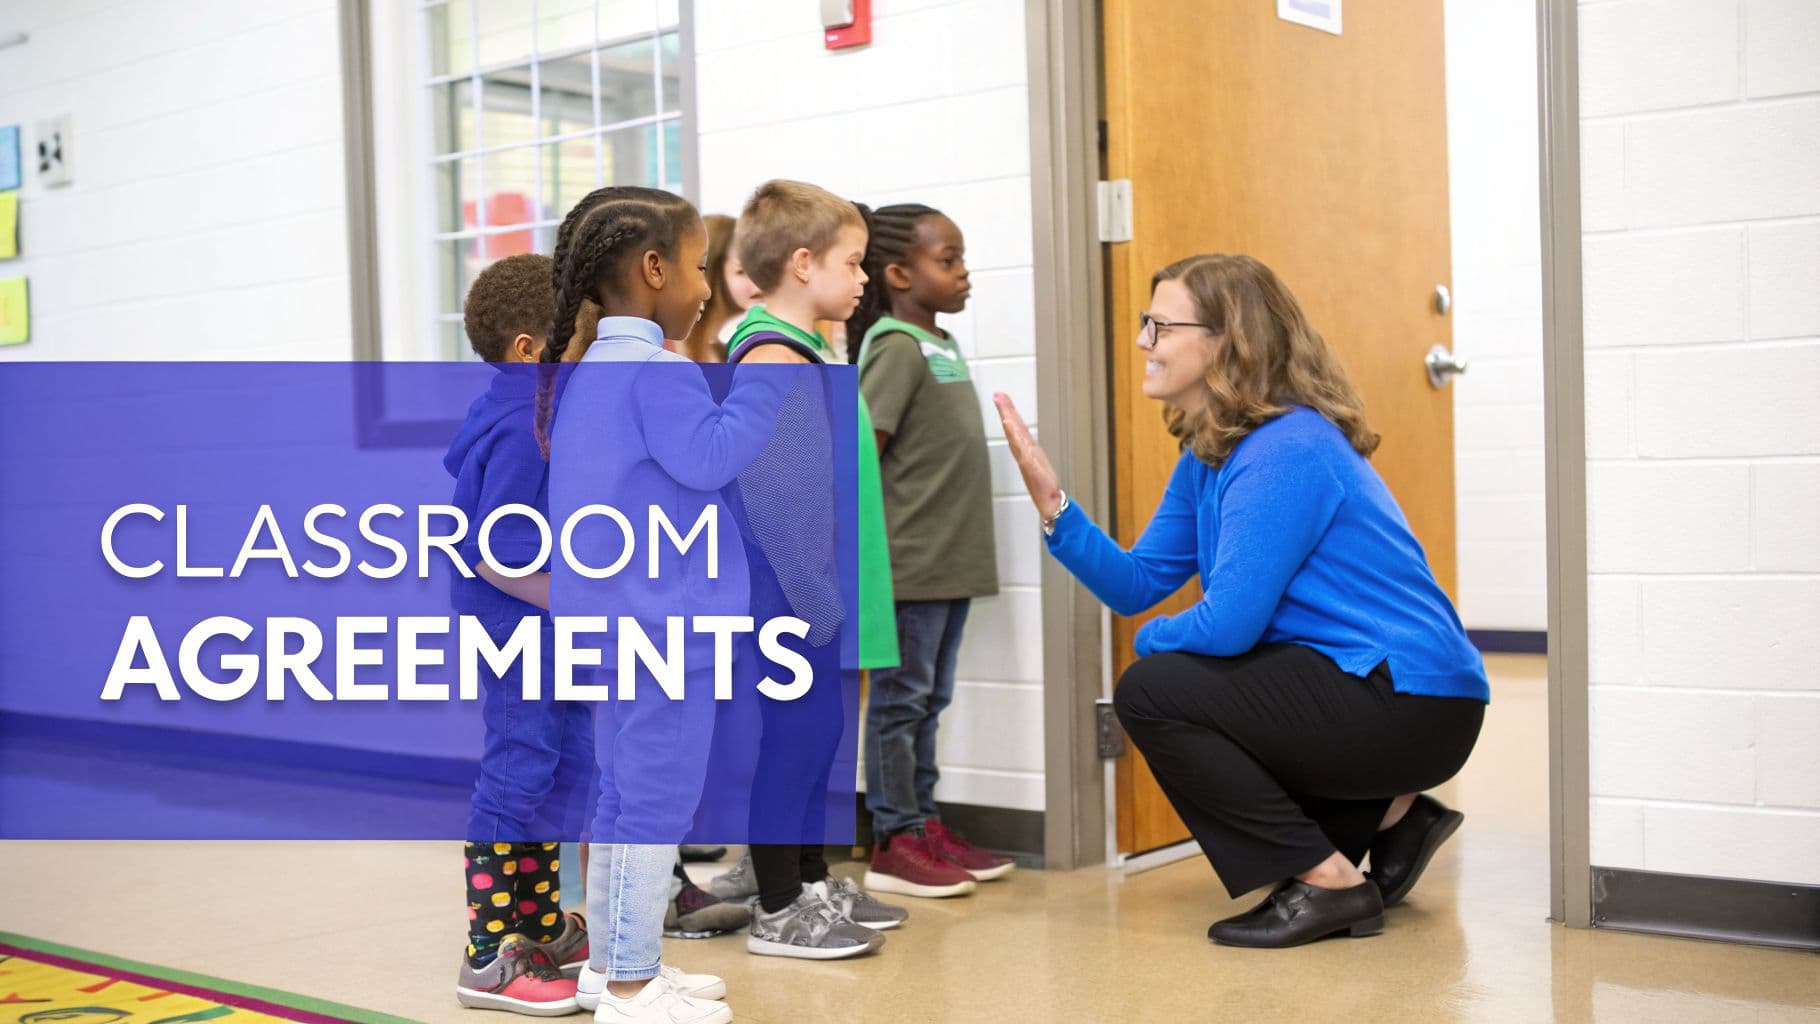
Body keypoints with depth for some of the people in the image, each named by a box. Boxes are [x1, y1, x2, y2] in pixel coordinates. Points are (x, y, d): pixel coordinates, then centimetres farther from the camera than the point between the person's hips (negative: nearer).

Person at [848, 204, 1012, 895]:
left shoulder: (939, 344, 14)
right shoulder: (896, 346, -13)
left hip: (951, 559, 9)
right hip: (909, 559, -9)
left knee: (928, 700, 15)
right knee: (901, 698, 0)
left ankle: (924, 826, 24)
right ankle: (894, 843, 7)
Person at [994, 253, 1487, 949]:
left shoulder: (1286, 454, -21)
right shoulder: (1210, 456, 9)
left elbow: (1228, 623, -25)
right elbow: (1137, 584, 7)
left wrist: (1151, 641, -4)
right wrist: (1052, 503, -5)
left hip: (1414, 706, -10)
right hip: (1366, 685, 10)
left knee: (1152, 692, -15)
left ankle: (1326, 880, -6)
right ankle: (1388, 816, 17)